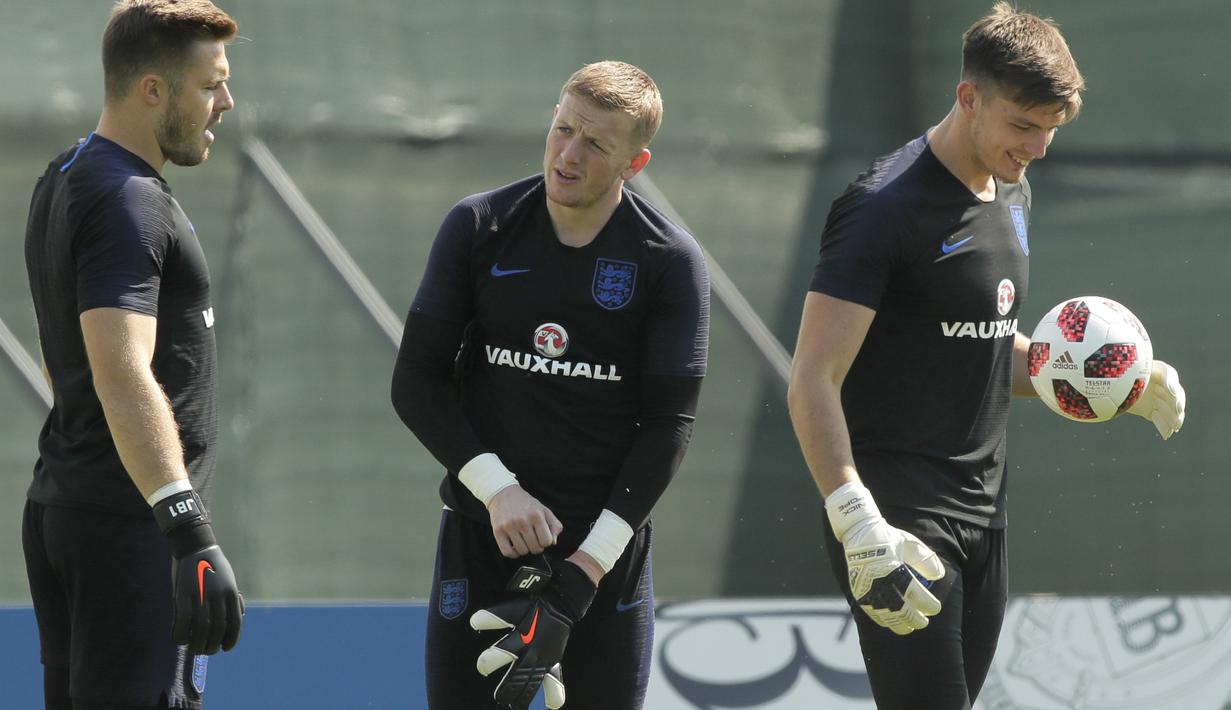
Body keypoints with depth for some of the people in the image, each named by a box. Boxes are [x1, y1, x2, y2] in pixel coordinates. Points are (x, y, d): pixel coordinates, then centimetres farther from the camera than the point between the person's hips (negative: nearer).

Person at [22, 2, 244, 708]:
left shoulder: (66, 180, 16)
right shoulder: (129, 203, -16)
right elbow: (123, 378, -27)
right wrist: (191, 532, -34)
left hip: (62, 507, 10)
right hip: (132, 524, -10)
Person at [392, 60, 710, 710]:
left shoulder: (670, 261, -3)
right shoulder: (477, 229, 0)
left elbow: (668, 423, -4)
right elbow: (416, 382, 1)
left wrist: (585, 570, -12)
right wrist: (496, 487, -14)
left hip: (608, 543, 0)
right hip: (482, 531, 0)